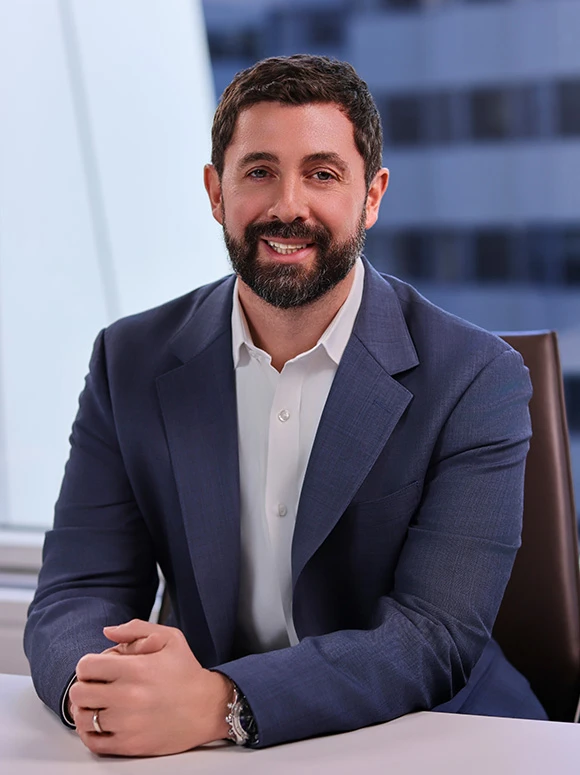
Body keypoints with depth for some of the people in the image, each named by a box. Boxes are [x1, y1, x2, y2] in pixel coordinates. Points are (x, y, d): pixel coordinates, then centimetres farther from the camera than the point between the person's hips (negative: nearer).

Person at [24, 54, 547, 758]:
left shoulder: (478, 381, -9)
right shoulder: (131, 363, 2)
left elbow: (434, 637, -17)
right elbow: (78, 593, -2)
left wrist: (219, 703, -32)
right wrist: (89, 684, -26)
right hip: (212, 755, 2)